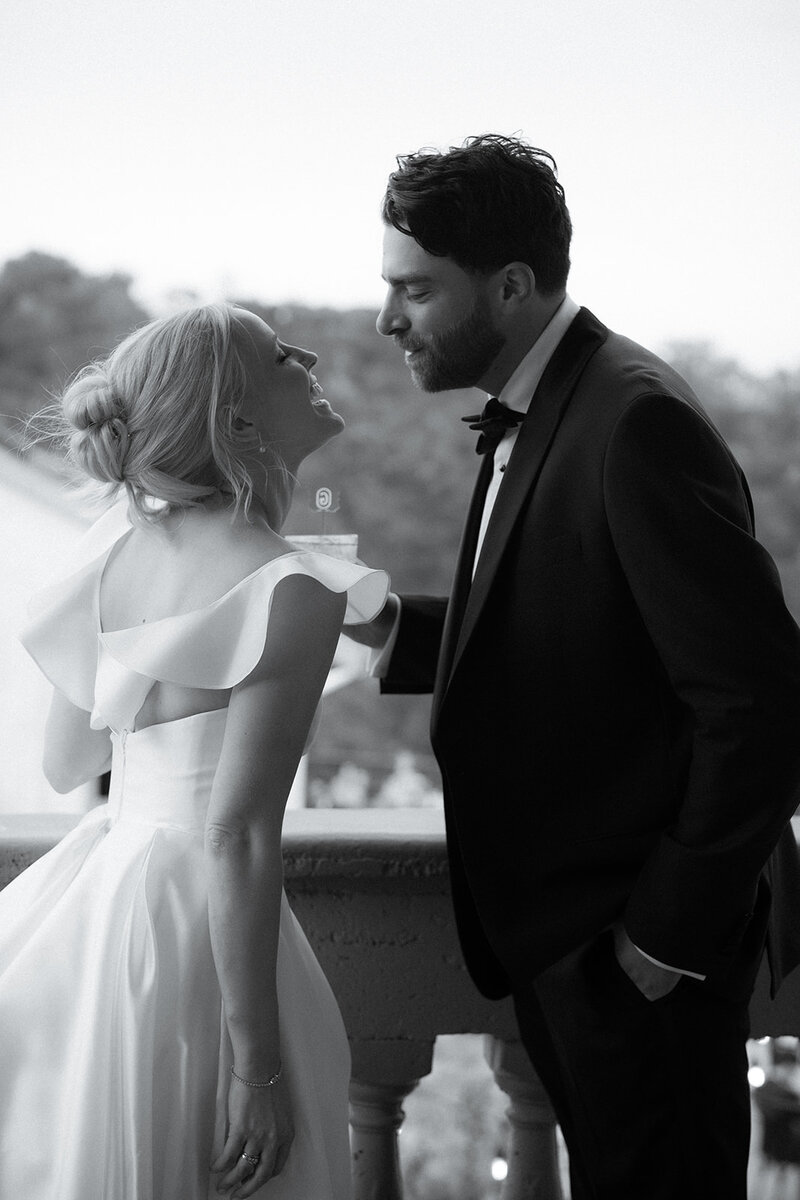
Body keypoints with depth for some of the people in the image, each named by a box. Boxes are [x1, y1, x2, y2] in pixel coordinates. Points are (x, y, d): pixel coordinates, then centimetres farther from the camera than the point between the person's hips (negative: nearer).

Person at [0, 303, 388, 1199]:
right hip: (185, 931, -8)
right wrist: (258, 1065, -16)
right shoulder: (291, 595, -17)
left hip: (93, 886, 8)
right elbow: (237, 839, -20)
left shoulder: (124, 538, 4)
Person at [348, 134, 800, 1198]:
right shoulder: (532, 417, 9)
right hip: (560, 922, 9)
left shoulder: (639, 423, -21)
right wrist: (394, 630, -1)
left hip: (643, 951, -9)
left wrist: (667, 934, -19)